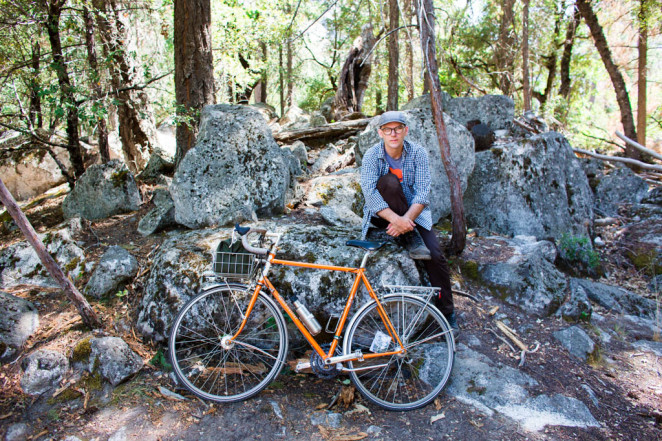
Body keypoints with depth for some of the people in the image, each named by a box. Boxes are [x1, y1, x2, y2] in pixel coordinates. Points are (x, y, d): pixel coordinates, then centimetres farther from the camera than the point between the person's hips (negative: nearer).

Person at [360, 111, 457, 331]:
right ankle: (411, 239, -22)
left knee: (435, 255, -19)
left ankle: (447, 312, 0)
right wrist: (395, 219, -37)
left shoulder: (418, 153, -8)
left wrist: (407, 219, -32)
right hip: (383, 214, -1)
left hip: (413, 214, 1)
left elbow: (423, 191, -16)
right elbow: (370, 192, -24)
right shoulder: (372, 155, -11)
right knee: (389, 180, -30)